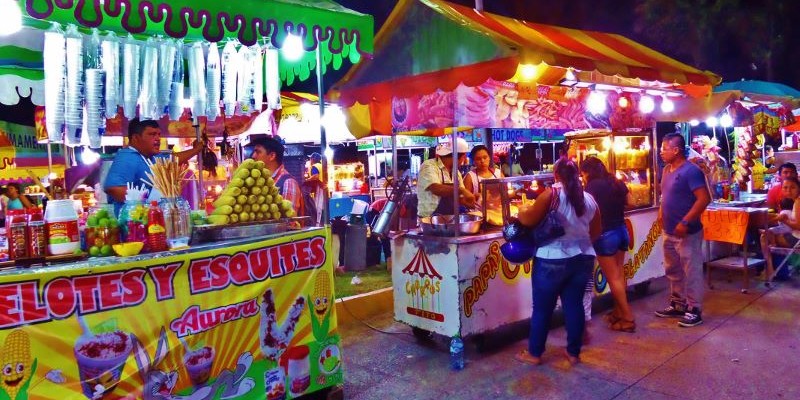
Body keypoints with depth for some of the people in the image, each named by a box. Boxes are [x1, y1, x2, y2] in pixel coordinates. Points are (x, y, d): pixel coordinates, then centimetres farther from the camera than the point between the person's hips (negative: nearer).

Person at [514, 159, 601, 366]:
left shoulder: (551, 194, -12)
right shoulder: (589, 199, 5)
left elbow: (528, 220, -14)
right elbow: (596, 232, 14)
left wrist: (521, 211, 6)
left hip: (553, 260, -5)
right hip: (583, 259, 5)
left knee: (542, 308, 6)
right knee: (574, 305, 13)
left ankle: (534, 353, 17)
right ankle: (574, 352, 23)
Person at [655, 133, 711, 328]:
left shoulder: (691, 171, -16)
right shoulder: (667, 170, 11)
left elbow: (704, 198, -21)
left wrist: (685, 222, -23)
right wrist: (661, 212, 10)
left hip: (687, 233, -9)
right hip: (669, 232, 9)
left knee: (691, 272, 1)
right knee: (673, 271, 17)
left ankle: (694, 310, 10)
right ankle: (677, 305, 29)